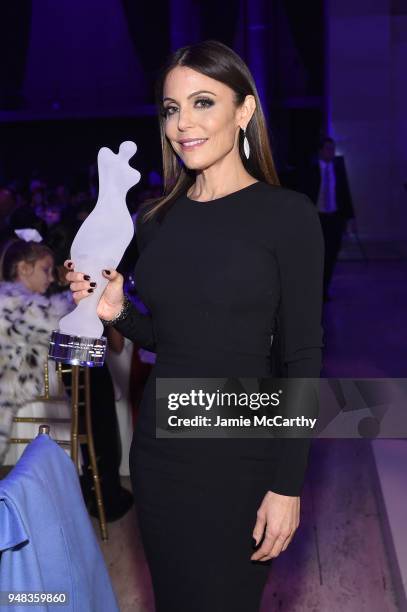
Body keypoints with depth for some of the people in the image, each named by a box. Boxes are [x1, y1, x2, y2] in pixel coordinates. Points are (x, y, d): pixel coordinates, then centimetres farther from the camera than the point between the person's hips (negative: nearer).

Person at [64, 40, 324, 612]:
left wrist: (288, 485, -13)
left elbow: (303, 357, -10)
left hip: (241, 453, -4)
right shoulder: (156, 219, 5)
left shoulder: (287, 214, -10)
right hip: (159, 443, 5)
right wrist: (117, 311, -7)